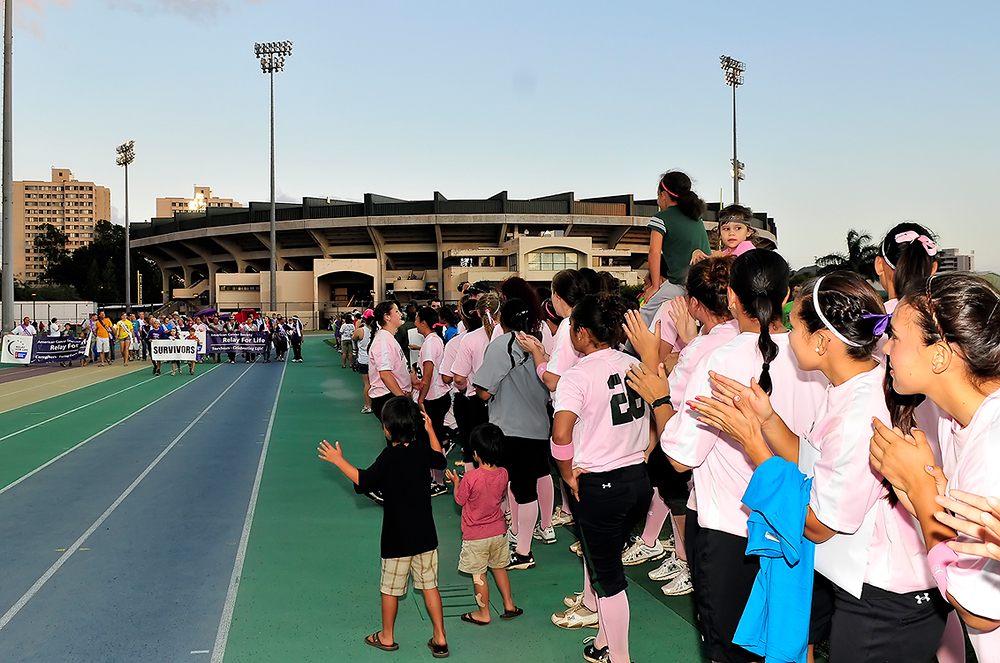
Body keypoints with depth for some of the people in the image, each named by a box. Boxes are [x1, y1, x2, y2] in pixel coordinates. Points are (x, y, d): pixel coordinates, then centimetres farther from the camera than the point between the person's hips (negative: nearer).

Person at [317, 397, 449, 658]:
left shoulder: (389, 457, -19)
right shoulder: (423, 451, -2)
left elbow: (364, 481, -21)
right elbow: (440, 460, 19)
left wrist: (339, 460, -14)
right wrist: (431, 431, 28)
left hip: (397, 538, -5)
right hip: (425, 535, 5)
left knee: (390, 588, 13)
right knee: (429, 585, 14)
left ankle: (386, 637, 29)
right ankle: (440, 639, 17)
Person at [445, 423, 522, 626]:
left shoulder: (470, 477, -24)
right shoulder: (502, 474, -9)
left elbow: (459, 500, -10)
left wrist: (456, 481, 7)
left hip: (475, 536, -5)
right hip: (498, 531, 5)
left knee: (478, 575, 8)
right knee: (499, 568, 22)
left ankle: (484, 614, 19)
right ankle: (509, 605, 29)